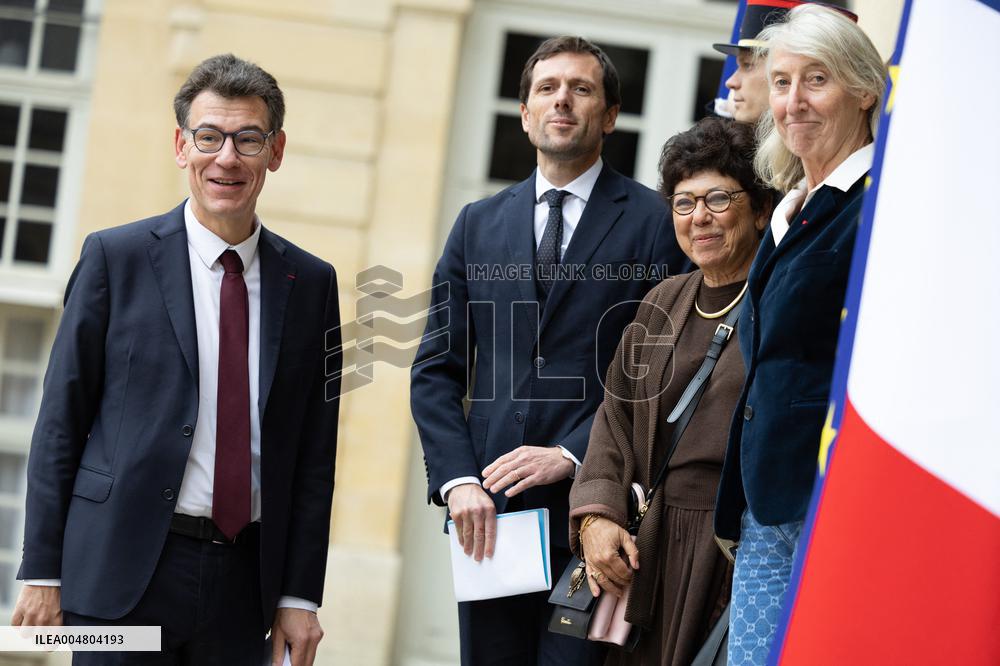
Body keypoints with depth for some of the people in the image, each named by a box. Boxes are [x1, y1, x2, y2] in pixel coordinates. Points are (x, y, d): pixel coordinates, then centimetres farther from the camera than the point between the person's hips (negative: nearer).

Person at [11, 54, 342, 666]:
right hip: (123, 570, -2)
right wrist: (43, 573, -3)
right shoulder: (115, 257, 1)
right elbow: (61, 421, 1)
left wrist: (299, 595, 3)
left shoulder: (311, 283, 9)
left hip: (245, 579, 2)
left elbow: (314, 451, 8)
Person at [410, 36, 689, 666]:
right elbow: (437, 371, 12)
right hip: (490, 513, 4)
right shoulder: (478, 225, 15)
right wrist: (458, 480, -2)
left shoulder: (654, 223, 2)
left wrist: (572, 455, -13)